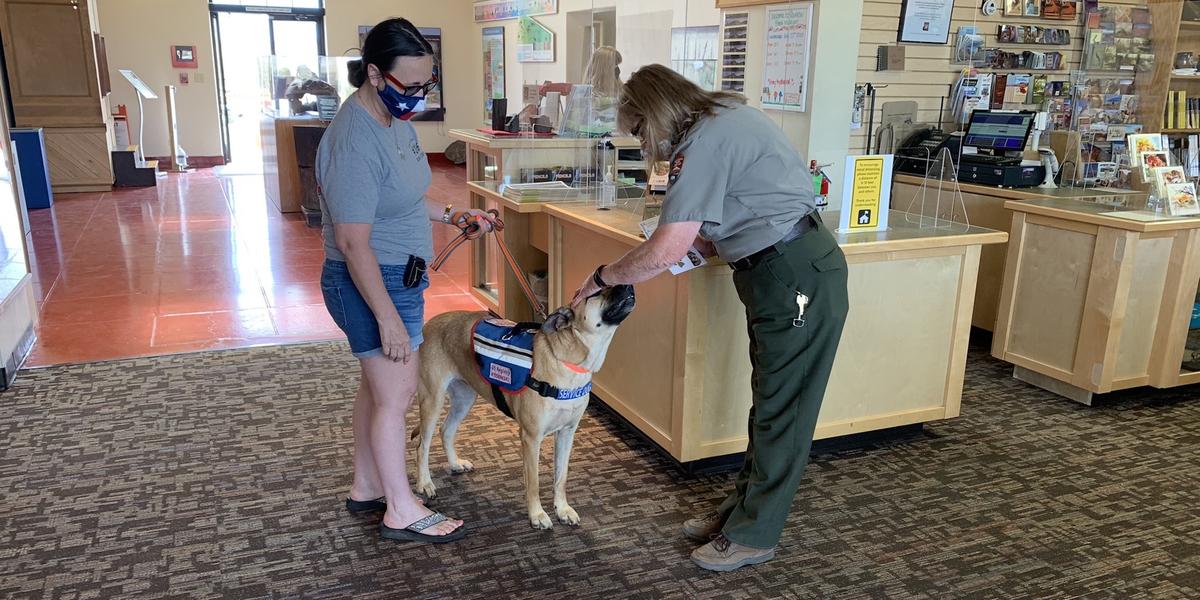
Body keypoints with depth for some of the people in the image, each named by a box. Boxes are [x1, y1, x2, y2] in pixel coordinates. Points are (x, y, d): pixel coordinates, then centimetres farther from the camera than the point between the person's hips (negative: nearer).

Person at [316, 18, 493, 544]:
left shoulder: (394, 116, 4)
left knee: (377, 386, 18)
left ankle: (366, 488, 34)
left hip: (397, 275, 9)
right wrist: (388, 318, -23)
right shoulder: (354, 143, -25)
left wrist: (449, 216, 10)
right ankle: (402, 512, 17)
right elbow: (354, 243, -25)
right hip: (372, 283, -9)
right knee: (397, 395, 1)